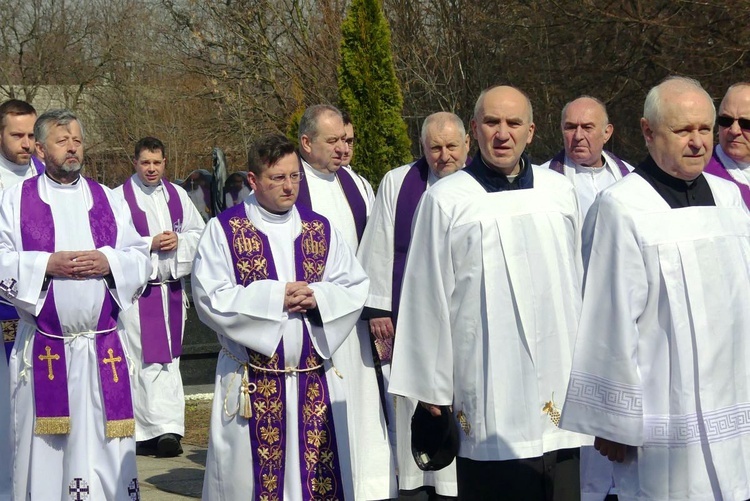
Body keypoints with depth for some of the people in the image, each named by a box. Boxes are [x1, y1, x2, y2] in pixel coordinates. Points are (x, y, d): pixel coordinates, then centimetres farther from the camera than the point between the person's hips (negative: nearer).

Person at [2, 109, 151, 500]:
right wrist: (47, 265, -15)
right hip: (43, 348, -2)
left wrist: (109, 262, -11)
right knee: (43, 450, 4)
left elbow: (141, 257, 8)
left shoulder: (107, 199, 11)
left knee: (104, 449, 3)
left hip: (103, 347, 2)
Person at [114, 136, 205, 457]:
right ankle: (145, 430, 2)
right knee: (144, 361, -4)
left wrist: (179, 241, -7)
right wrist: (150, 244, -17)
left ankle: (167, 428, 10)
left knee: (168, 358, 6)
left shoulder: (177, 195, 10)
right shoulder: (119, 197, -5)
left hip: (172, 289, 5)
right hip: (136, 290, -5)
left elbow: (198, 231, 13)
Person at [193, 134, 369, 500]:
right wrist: (276, 296, -14)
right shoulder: (224, 230, -1)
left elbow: (356, 287, 6)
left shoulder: (321, 230, 9)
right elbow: (210, 297, -10)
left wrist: (318, 297, -13)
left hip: (316, 383, 3)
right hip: (252, 385, -3)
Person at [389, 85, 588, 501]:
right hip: (487, 400, -3)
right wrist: (431, 389, 0)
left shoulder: (559, 192, 8)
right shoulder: (445, 201, -3)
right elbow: (427, 298, -1)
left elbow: (576, 282, 14)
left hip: (560, 387, 4)